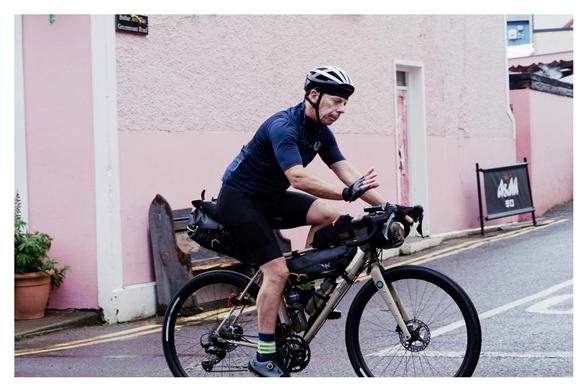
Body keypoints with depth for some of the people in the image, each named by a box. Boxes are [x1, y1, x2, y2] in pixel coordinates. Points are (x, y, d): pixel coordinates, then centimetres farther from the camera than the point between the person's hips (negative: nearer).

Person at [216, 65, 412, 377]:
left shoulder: (321, 132, 0)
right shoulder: (283, 126, -26)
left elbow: (347, 172, -6)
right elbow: (299, 178, -39)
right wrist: (348, 193, -48)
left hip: (269, 198, 8)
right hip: (238, 199, -8)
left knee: (330, 215, -10)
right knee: (277, 271, -17)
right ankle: (263, 359, -8)